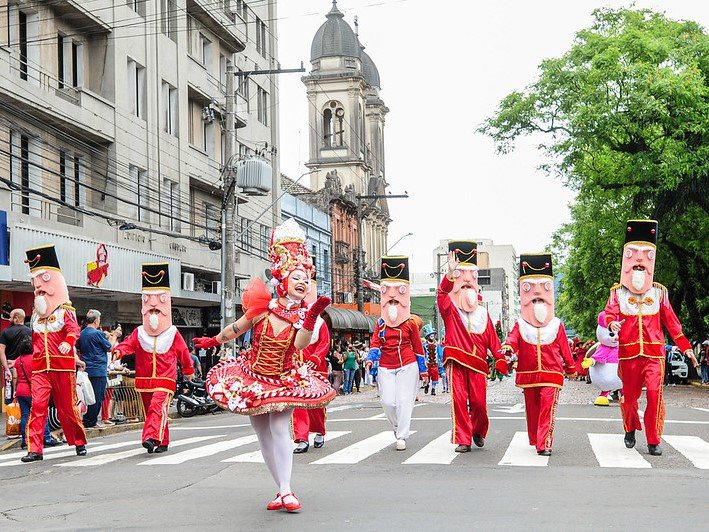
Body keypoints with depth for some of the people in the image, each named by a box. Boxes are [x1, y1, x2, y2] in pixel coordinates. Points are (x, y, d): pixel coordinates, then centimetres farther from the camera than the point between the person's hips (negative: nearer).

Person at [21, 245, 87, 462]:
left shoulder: (65, 311, -3)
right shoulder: (36, 315, 13)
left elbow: (74, 329, -20)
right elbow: (35, 341, 19)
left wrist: (68, 342, -39)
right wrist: (31, 364, 16)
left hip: (63, 366, -4)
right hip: (40, 368, 4)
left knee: (67, 407, 6)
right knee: (37, 405, -9)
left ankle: (80, 442, 25)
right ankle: (35, 449, -9)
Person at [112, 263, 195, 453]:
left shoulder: (173, 334, 3)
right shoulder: (139, 333, 7)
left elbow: (183, 352, 15)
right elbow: (128, 344, -9)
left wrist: (189, 370, 27)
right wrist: (118, 351, -33)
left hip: (165, 382, -4)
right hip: (144, 382, 4)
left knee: (157, 408, -23)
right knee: (150, 411, 10)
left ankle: (151, 437, -35)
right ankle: (163, 442, 22)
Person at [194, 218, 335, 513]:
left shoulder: (303, 315, -7)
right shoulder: (265, 307, -10)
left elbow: (301, 344, -27)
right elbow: (235, 329, 5)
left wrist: (312, 316, -37)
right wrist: (211, 341, 14)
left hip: (285, 380, -1)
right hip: (253, 378, 1)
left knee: (280, 428, -19)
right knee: (263, 435, 6)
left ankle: (286, 490, -19)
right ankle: (281, 489, 17)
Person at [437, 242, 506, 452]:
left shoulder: (482, 313, 11)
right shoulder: (450, 311, 4)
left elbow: (492, 339, 11)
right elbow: (442, 294, -16)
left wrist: (502, 359, 1)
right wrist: (451, 273, -33)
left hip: (478, 364, 2)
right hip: (456, 363, -2)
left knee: (479, 401, 1)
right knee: (459, 400, -5)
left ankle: (478, 431, 28)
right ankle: (463, 440, 1)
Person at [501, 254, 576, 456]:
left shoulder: (557, 326, 5)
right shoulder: (521, 325, 4)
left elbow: (565, 349, 12)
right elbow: (512, 338, -15)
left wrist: (571, 369, 19)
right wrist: (507, 347, -38)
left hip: (552, 375, -1)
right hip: (528, 375, 2)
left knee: (547, 409, -12)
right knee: (532, 410, 11)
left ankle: (544, 444, -15)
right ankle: (534, 441, 27)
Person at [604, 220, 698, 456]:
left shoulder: (659, 292, 9)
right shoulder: (618, 292, 5)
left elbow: (671, 321, 12)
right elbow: (609, 313, -9)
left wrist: (685, 347, 9)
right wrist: (612, 324, -33)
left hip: (654, 352, 0)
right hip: (629, 352, 0)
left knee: (655, 393, -12)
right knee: (629, 395, 9)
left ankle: (654, 441, -4)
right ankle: (630, 430, 35)